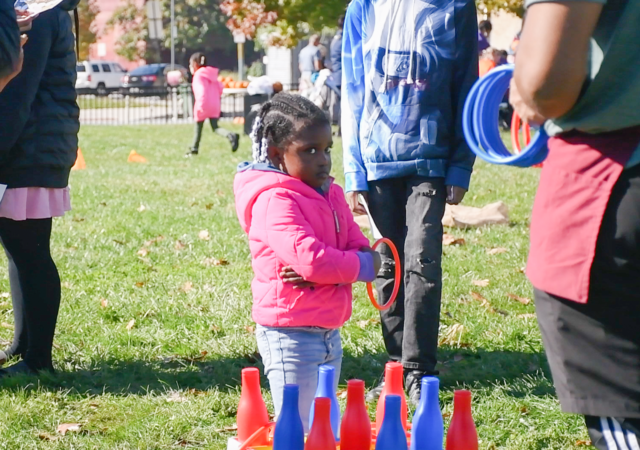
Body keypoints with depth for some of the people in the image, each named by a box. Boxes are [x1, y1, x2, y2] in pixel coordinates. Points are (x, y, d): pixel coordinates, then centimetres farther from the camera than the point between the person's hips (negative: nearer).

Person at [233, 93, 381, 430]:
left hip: (329, 334, 8)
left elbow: (360, 250, 5)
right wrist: (363, 266, -11)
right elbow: (311, 259, -27)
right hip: (290, 336, -8)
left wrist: (324, 271, -16)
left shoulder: (331, 194, 11)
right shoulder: (274, 200, -16)